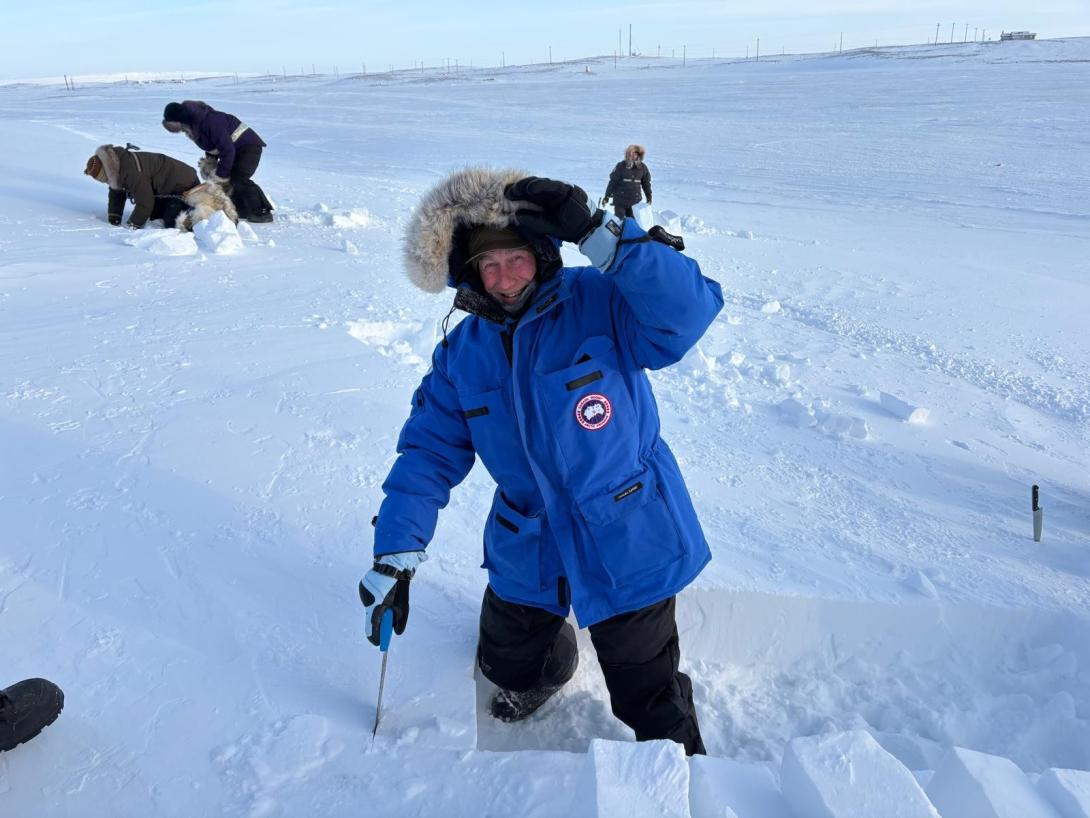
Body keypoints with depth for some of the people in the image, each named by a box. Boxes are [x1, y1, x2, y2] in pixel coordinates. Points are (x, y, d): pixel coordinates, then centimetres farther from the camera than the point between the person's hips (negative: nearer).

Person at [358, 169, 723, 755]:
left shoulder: (601, 303, -17)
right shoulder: (462, 351, -3)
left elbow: (691, 309, -33)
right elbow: (429, 452, -3)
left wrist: (598, 235, -39)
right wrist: (395, 557, -9)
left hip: (627, 543, -4)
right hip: (527, 549, 5)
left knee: (649, 701, 9)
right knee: (506, 667, 26)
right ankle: (550, 665, 62)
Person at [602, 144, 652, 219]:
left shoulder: (642, 168, 2)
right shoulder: (621, 166, -7)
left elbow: (646, 184, 12)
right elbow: (613, 181, -4)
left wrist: (649, 197, 17)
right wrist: (607, 196, -3)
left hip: (635, 202, 3)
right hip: (620, 201, -3)